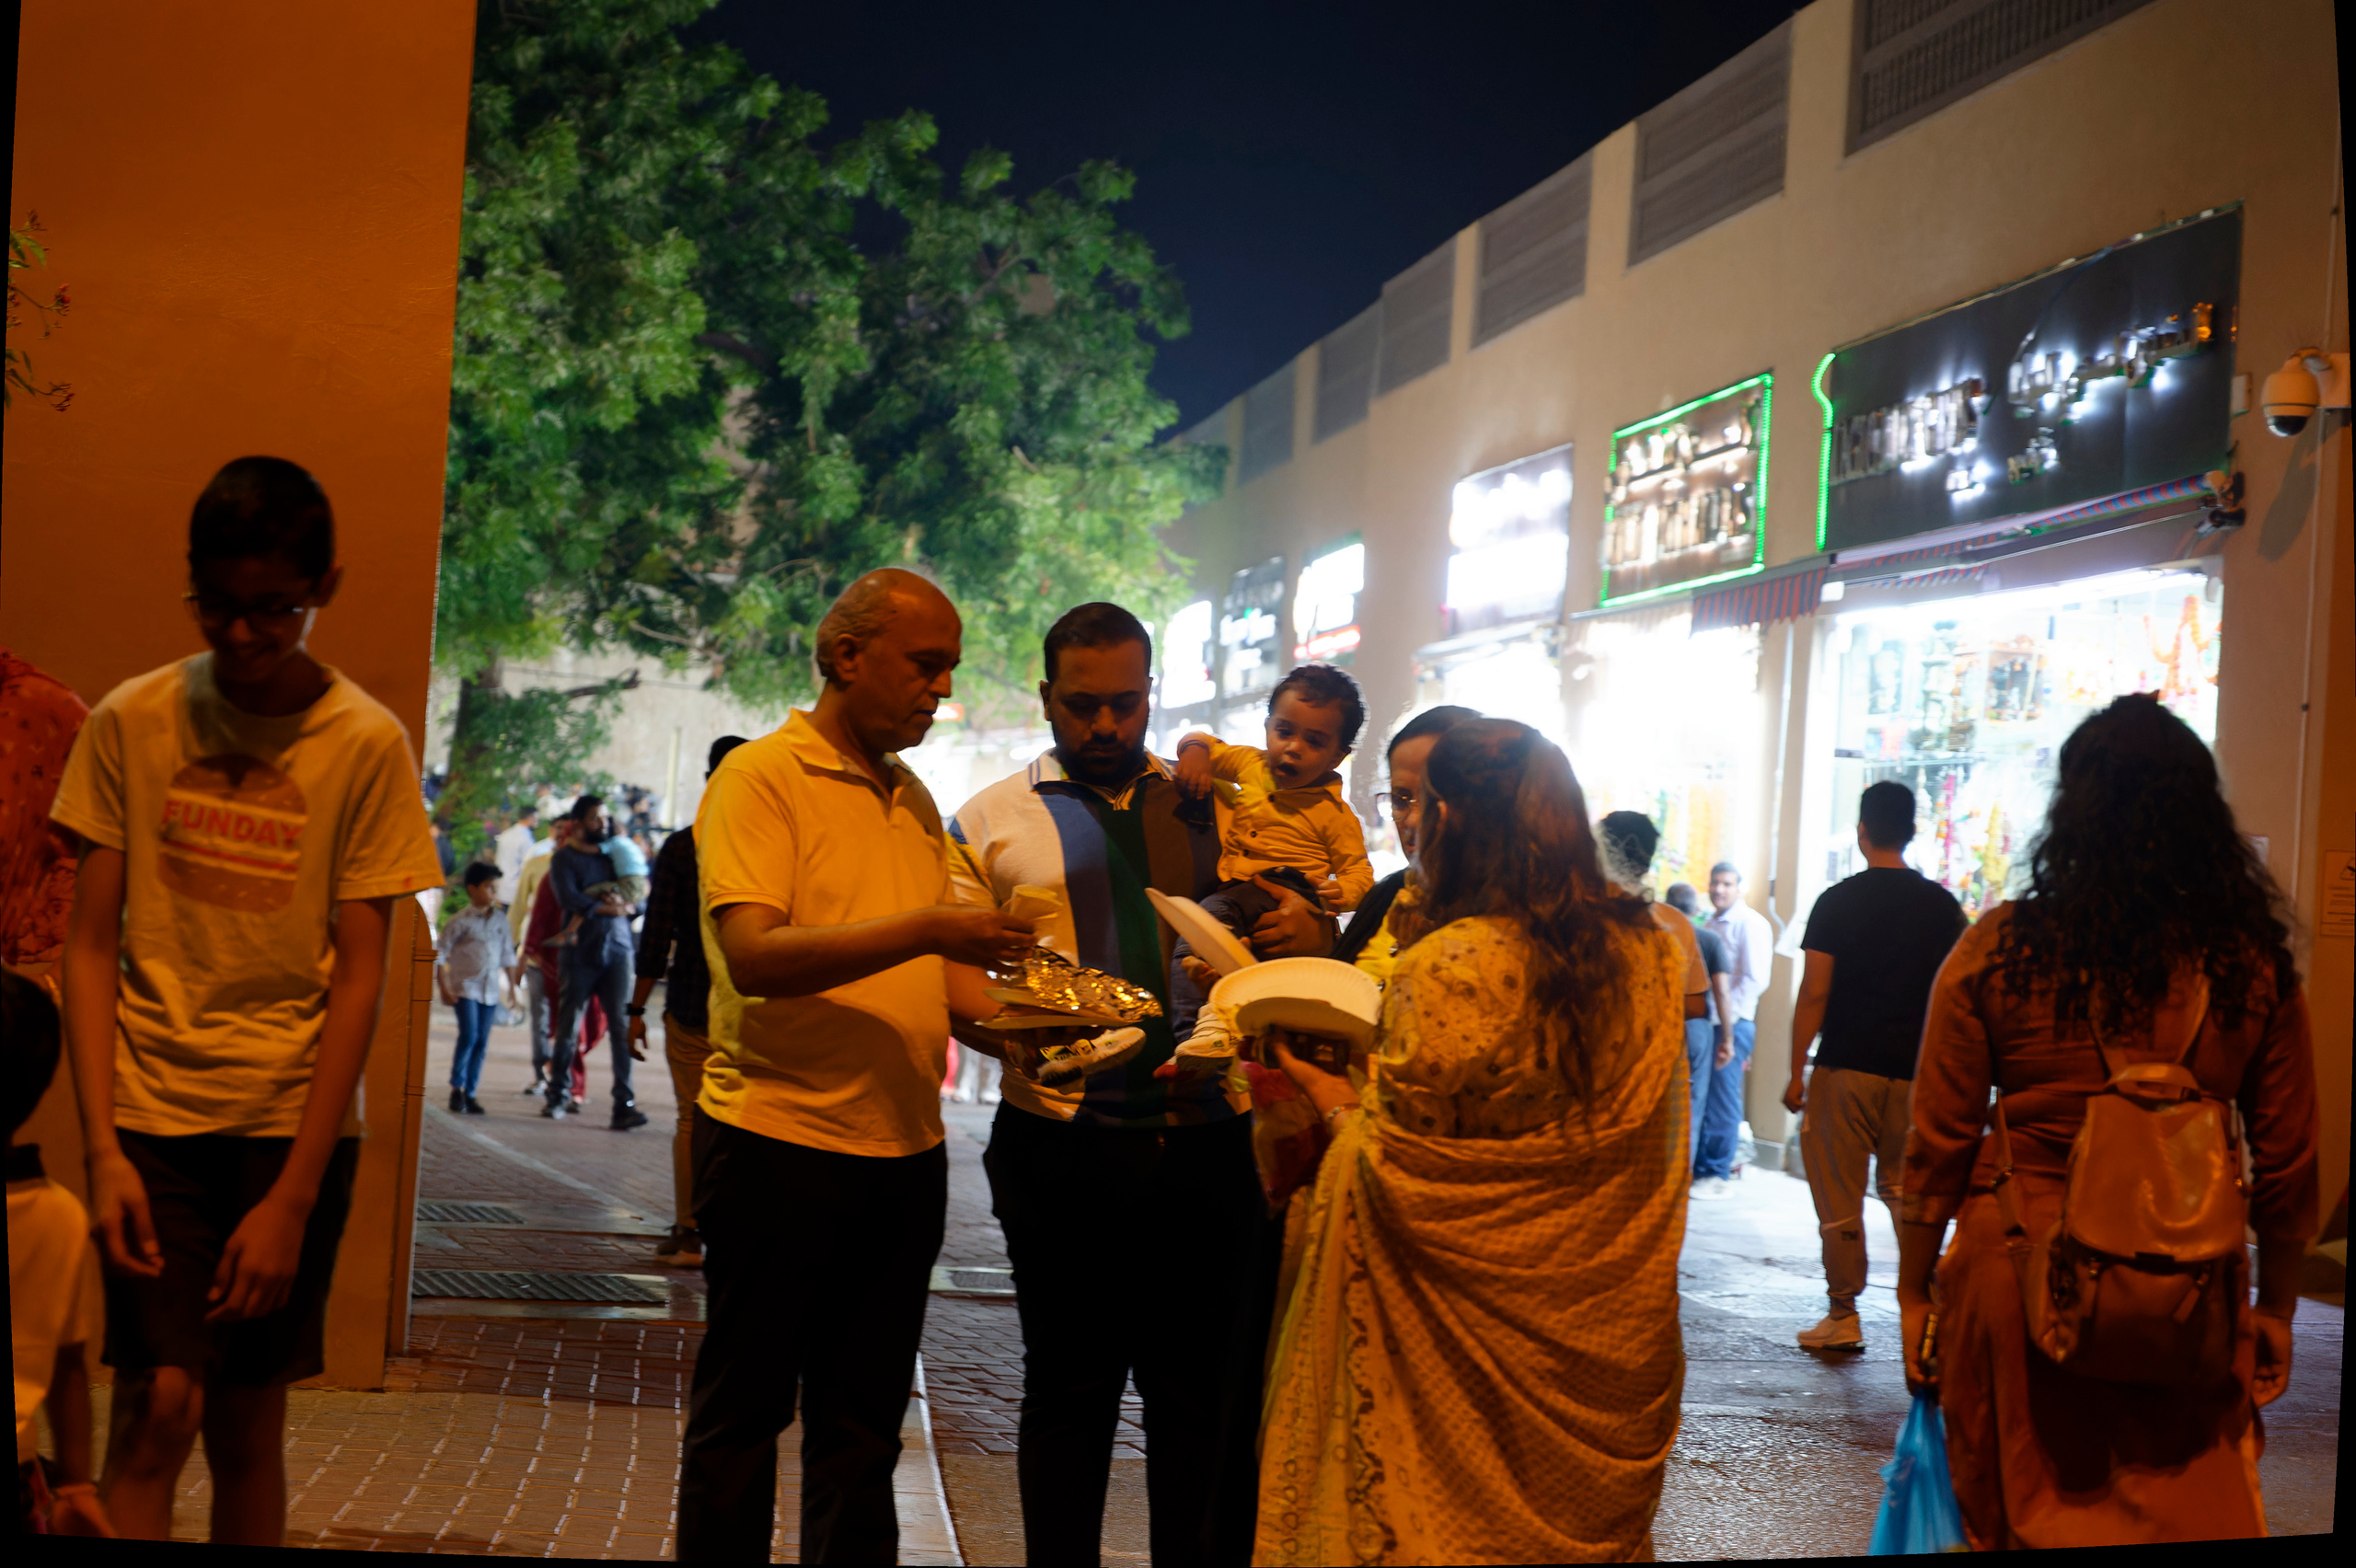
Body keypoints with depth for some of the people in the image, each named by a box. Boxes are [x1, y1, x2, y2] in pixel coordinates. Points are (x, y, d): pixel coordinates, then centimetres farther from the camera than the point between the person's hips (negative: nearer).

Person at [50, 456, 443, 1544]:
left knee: (249, 1422, 6)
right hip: (153, 1108, 0)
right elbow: (90, 944, 2)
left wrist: (293, 1197, -10)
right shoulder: (131, 721, 0)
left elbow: (358, 977, -5)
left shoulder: (367, 746, -4)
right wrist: (101, 1146, -9)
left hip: (295, 1124, 0)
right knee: (158, 1403, -12)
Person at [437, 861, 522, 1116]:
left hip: (490, 990, 5)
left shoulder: (500, 919, 9)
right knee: (469, 1036, -15)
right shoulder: (461, 921, -5)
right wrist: (443, 988, -10)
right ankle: (456, 1087, -1)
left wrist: (513, 985, 13)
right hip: (465, 988, -5)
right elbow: (440, 954, -4)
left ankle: (470, 1092, 12)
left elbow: (507, 955, 16)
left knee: (482, 1042, 4)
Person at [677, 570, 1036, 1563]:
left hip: (904, 1148, 7)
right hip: (780, 1138, -7)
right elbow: (755, 956, -20)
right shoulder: (760, 777, -8)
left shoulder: (912, 800, 15)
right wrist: (923, 930, -27)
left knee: (862, 1427, 12)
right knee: (741, 1415, 5)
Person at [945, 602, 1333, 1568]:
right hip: (1061, 1141, -2)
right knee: (1068, 1389, 7)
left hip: (1205, 1138, 2)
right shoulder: (990, 823, 7)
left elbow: (1285, 951, 16)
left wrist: (1311, 935, -8)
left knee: (1203, 1395, 7)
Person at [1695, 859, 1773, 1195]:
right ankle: (1698, 1169, 15)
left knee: (1723, 1101, -4)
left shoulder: (1751, 924, -6)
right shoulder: (1711, 925, 17)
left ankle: (1716, 1175, 2)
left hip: (1733, 1024, -7)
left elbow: (1755, 980, -13)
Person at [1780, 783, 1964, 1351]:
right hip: (1916, 1073, 3)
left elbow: (1814, 994, -8)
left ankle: (1843, 1316, 8)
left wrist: (1796, 1071, -3)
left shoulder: (1837, 902, -5)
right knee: (1905, 1189, 15)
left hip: (1844, 1069, -3)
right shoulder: (1943, 905, 4)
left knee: (1839, 1198, 4)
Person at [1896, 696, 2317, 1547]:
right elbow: (2286, 1167, 3)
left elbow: (1937, 1148, -3)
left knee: (2013, 1517, 14)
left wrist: (1915, 1291, 8)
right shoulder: (2255, 966, -3)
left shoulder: (1998, 951, -7)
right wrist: (2275, 1309, 15)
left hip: (2021, 1280, -1)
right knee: (2196, 1516, 12)